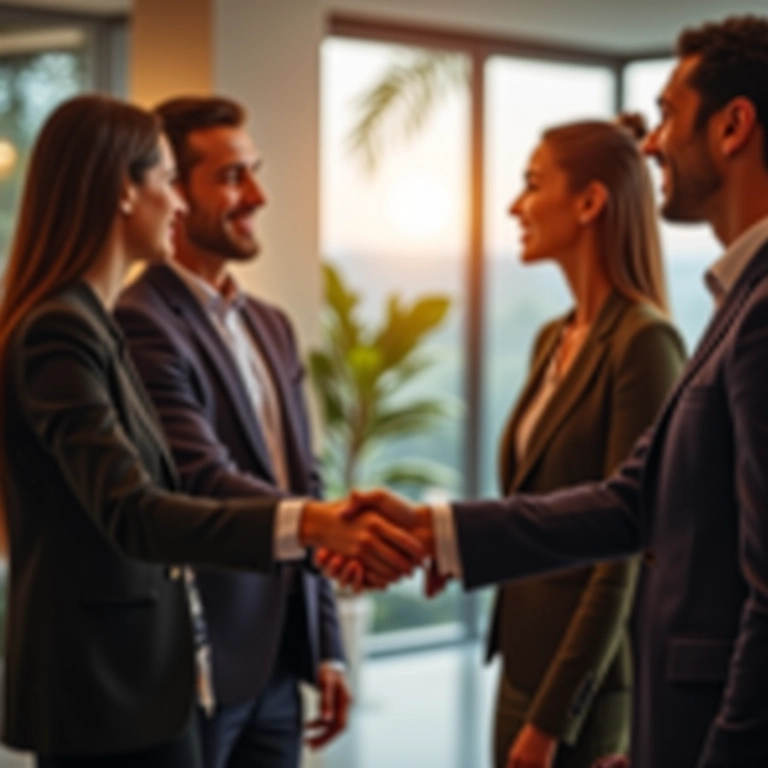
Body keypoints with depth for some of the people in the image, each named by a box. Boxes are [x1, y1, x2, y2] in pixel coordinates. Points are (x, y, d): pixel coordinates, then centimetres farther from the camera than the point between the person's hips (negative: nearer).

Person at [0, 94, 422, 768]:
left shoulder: (87, 325, 12)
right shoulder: (58, 334, -18)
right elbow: (132, 512, -30)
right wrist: (306, 524, -42)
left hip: (133, 681, 10)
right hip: (105, 692, -10)